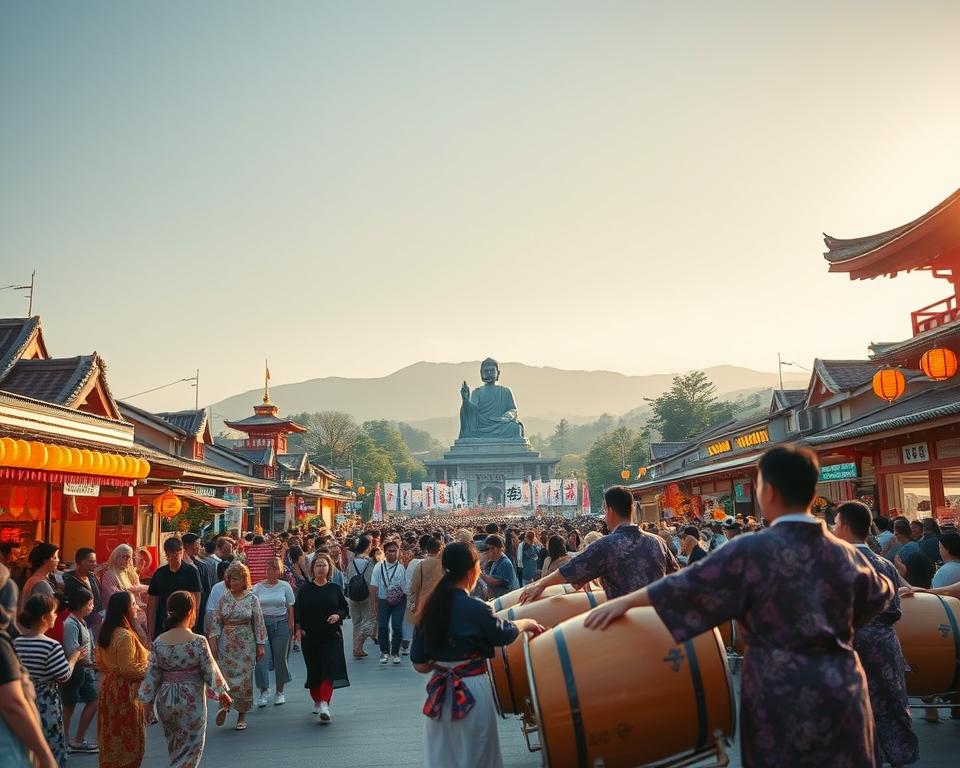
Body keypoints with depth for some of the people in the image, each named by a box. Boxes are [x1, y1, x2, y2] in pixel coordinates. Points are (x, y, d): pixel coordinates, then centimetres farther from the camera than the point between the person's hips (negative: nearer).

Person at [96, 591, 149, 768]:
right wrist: (149, 669, -11)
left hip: (109, 686, 9)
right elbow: (128, 669, -24)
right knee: (129, 739, 4)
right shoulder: (125, 636, -24)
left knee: (112, 734, 19)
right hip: (125, 691, -9)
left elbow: (100, 663, 13)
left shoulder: (106, 632, 4)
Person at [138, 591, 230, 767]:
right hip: (191, 701, -4)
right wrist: (222, 693, 4)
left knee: (175, 746, 23)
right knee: (191, 747, 9)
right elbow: (210, 671, -10)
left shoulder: (159, 642, -7)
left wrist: (147, 700, 10)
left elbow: (151, 675, -2)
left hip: (166, 700, 4)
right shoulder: (198, 642, -17)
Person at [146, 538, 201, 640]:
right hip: (161, 626, 3)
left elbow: (195, 602, -5)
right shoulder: (159, 573, 7)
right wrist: (150, 632, 3)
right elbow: (152, 605, 8)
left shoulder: (191, 572, -2)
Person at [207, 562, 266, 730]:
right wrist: (213, 641, -8)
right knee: (226, 678, -6)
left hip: (246, 645, -1)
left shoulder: (251, 599, -1)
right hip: (226, 645, 1)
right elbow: (215, 622, 3)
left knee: (244, 679, 2)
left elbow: (259, 624, 0)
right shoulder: (223, 599, 3)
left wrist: (260, 645, -1)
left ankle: (242, 716, 16)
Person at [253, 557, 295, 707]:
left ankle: (280, 692, 20)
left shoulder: (285, 586, 1)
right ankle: (263, 691, 4)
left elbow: (290, 608, 4)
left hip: (281, 623, 0)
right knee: (262, 657, -7)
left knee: (280, 658, 6)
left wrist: (291, 626, 1)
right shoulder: (258, 587, 2)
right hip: (262, 623, 0)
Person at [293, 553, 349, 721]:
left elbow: (346, 609, 9)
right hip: (310, 636, 1)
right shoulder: (305, 589, 5)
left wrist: (338, 615, -12)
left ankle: (325, 704, -18)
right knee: (313, 670, 8)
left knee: (329, 668, -13)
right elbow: (297, 611, 3)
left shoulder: (335, 589, 5)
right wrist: (297, 628, -10)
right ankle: (317, 701, 28)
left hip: (331, 636, -1)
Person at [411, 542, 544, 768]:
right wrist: (526, 623, 18)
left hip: (440, 692, 5)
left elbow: (420, 664, 1)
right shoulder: (476, 608, -18)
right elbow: (504, 634, 0)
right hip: (472, 692, -5)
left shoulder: (430, 607, -2)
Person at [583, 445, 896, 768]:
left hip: (780, 691, -4)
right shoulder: (843, 552, 2)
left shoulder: (752, 550, -13)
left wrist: (624, 602, 0)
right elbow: (880, 594, 20)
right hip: (842, 686, 5)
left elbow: (692, 582, -9)